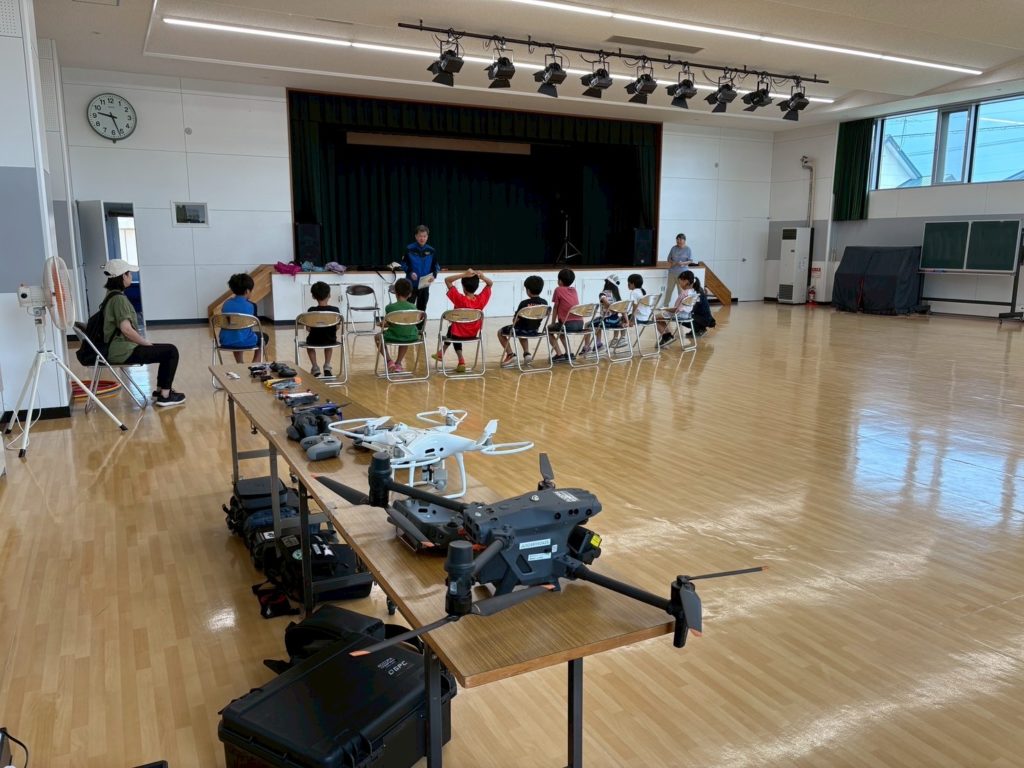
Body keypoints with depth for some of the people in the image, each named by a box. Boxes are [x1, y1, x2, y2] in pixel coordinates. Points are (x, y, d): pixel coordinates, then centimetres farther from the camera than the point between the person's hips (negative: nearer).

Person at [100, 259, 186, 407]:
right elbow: (126, 329, -27)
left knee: (166, 350, 21)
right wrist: (146, 342, -13)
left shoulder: (112, 295, 14)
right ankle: (165, 396, -5)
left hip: (119, 348, 10)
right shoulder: (119, 298, -17)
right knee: (171, 351, -6)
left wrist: (144, 341, 10)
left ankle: (160, 389, 27)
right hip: (123, 351, -10)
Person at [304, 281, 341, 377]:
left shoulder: (311, 311, -16)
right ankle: (327, 366, 27)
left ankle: (315, 368, 26)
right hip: (331, 340, 1)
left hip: (315, 340, -1)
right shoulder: (335, 310, -13)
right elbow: (337, 328, -4)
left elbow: (308, 328, -9)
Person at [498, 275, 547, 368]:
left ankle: (510, 355, 8)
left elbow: (516, 320, -16)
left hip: (522, 330, -5)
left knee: (500, 332, 19)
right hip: (534, 331, 6)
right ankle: (526, 353, 24)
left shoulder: (524, 303, -23)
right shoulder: (544, 303, -9)